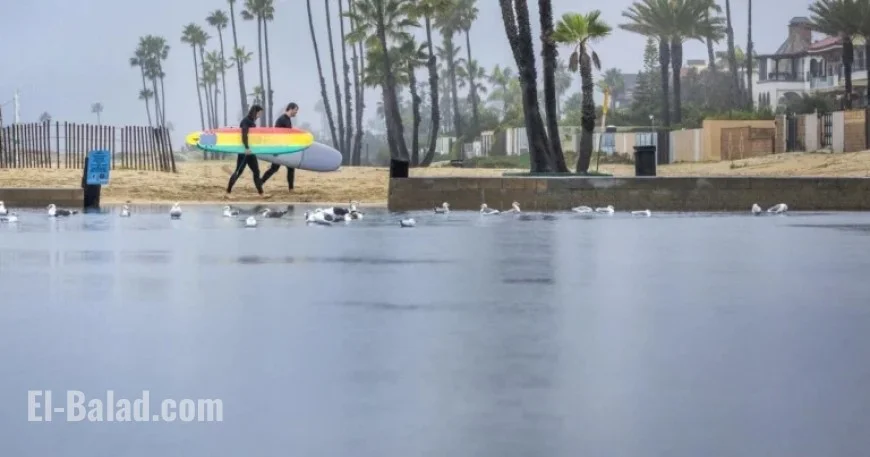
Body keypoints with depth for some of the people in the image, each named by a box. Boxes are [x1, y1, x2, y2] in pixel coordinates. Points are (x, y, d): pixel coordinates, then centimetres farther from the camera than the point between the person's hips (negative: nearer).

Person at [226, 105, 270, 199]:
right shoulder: (246, 121, -13)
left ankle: (261, 193, 9)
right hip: (244, 150, -9)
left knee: (256, 172, 7)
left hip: (250, 150, 9)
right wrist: (246, 147, -32)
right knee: (238, 171, -6)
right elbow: (244, 134, -24)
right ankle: (228, 192, -2)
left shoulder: (252, 122, 14)